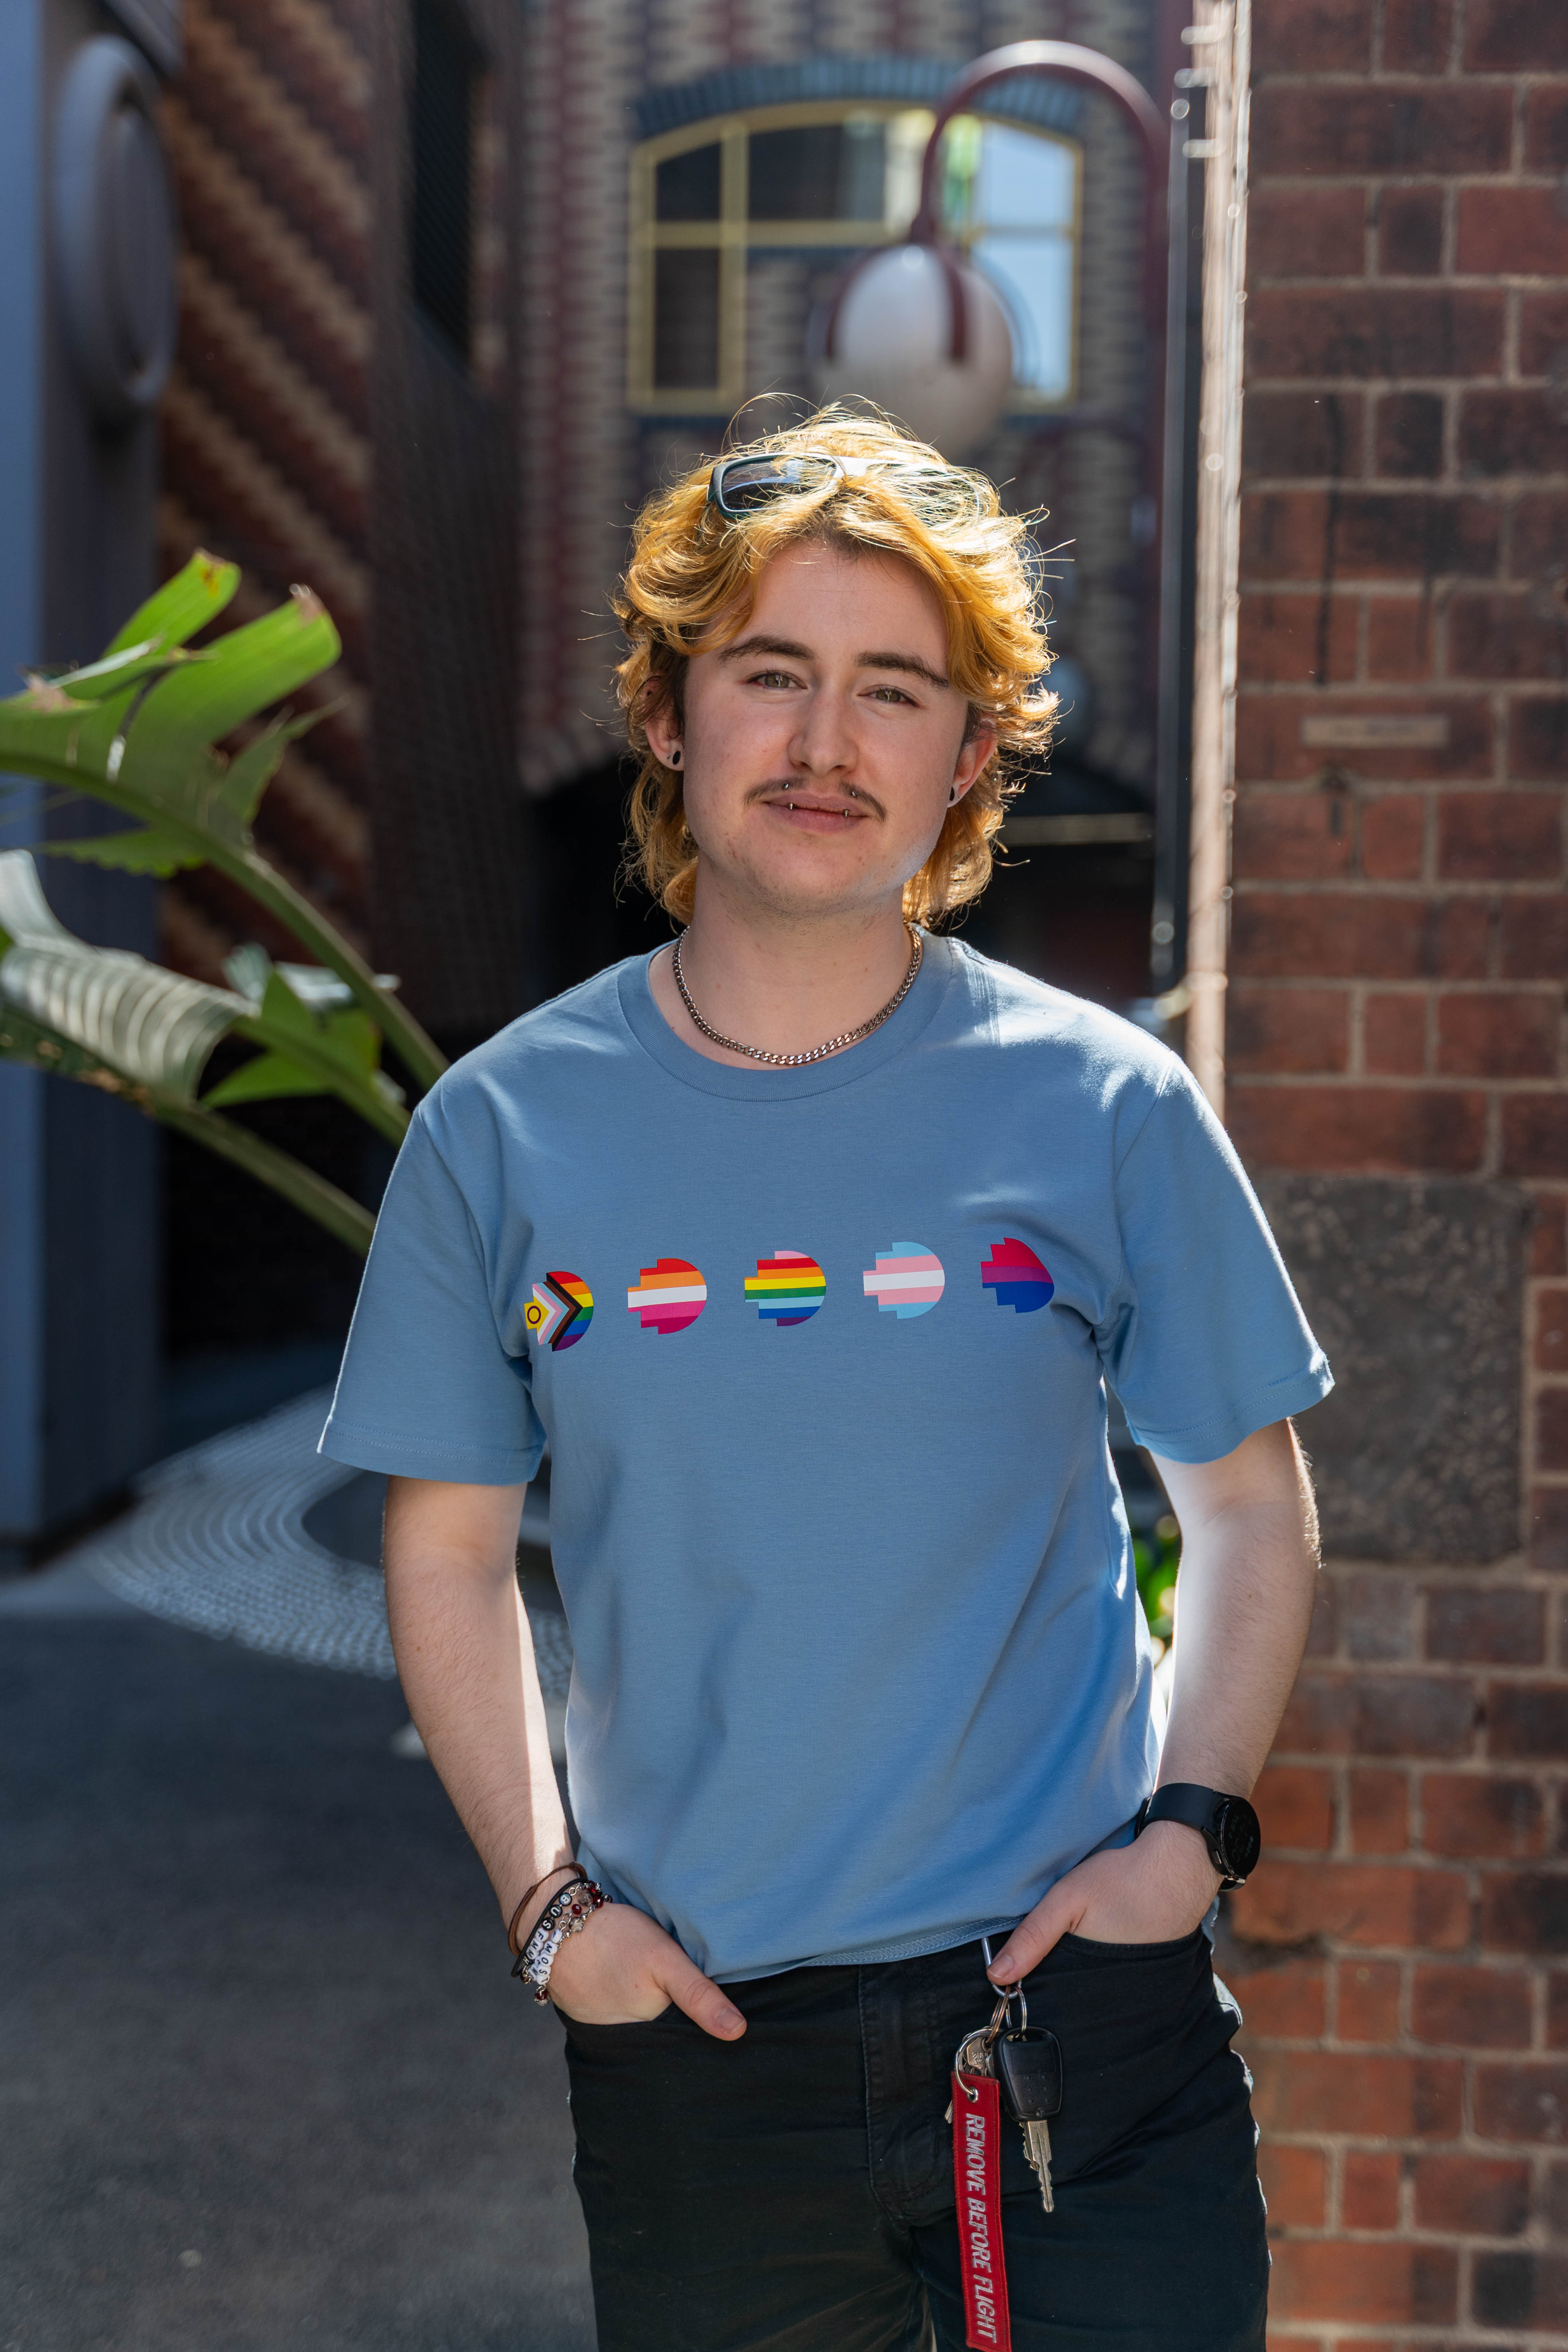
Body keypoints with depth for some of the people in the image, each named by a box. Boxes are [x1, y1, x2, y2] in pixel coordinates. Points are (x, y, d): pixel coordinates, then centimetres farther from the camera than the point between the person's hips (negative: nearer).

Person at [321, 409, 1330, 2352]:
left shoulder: (1105, 1110, -2)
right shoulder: (504, 1131, 0)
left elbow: (1246, 1503, 7)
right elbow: (448, 1551, 7)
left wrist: (1191, 1826, -5)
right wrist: (547, 1896, -1)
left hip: (1075, 1996, -1)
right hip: (691, 2029, 1)